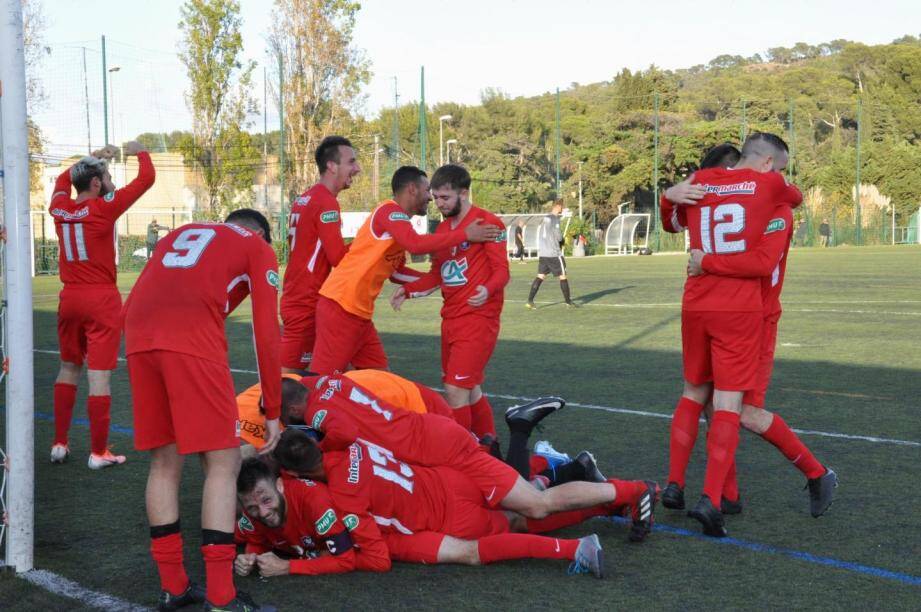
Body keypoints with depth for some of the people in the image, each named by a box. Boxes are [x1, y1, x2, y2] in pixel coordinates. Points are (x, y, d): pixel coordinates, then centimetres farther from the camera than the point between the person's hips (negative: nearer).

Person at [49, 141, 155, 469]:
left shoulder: (59, 208, 3)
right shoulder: (104, 207, -12)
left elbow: (63, 178, 27)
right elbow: (147, 177, -5)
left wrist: (92, 158, 30)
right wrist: (140, 151, 13)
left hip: (70, 297, 6)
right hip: (102, 299, -6)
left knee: (68, 368, 19)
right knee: (99, 375, -3)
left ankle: (59, 444, 22)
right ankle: (98, 452, 1)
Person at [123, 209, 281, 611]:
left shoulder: (181, 234, 34)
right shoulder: (258, 247, 20)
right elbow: (266, 333, 11)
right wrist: (272, 412, 15)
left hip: (138, 336, 5)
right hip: (192, 340, -5)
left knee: (164, 463, 16)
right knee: (223, 462, 3)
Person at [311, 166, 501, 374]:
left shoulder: (395, 216, 17)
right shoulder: (389, 211, -12)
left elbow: (396, 272, 24)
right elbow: (416, 244, -29)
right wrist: (465, 235, -22)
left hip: (358, 311, 10)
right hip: (341, 306, -10)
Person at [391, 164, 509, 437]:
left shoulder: (487, 222, -9)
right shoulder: (442, 229, 15)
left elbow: (501, 269, -12)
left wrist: (487, 289, -32)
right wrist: (407, 290, 4)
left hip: (478, 317, -8)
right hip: (451, 319, 8)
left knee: (456, 389, -13)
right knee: (470, 390, 16)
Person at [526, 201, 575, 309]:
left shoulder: (545, 218, 14)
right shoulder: (555, 218, -10)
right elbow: (558, 236, -13)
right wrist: (562, 241, 9)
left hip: (542, 254, 7)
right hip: (554, 253, -7)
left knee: (540, 277, 6)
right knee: (563, 276, 4)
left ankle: (530, 301, -5)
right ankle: (568, 302, 10)